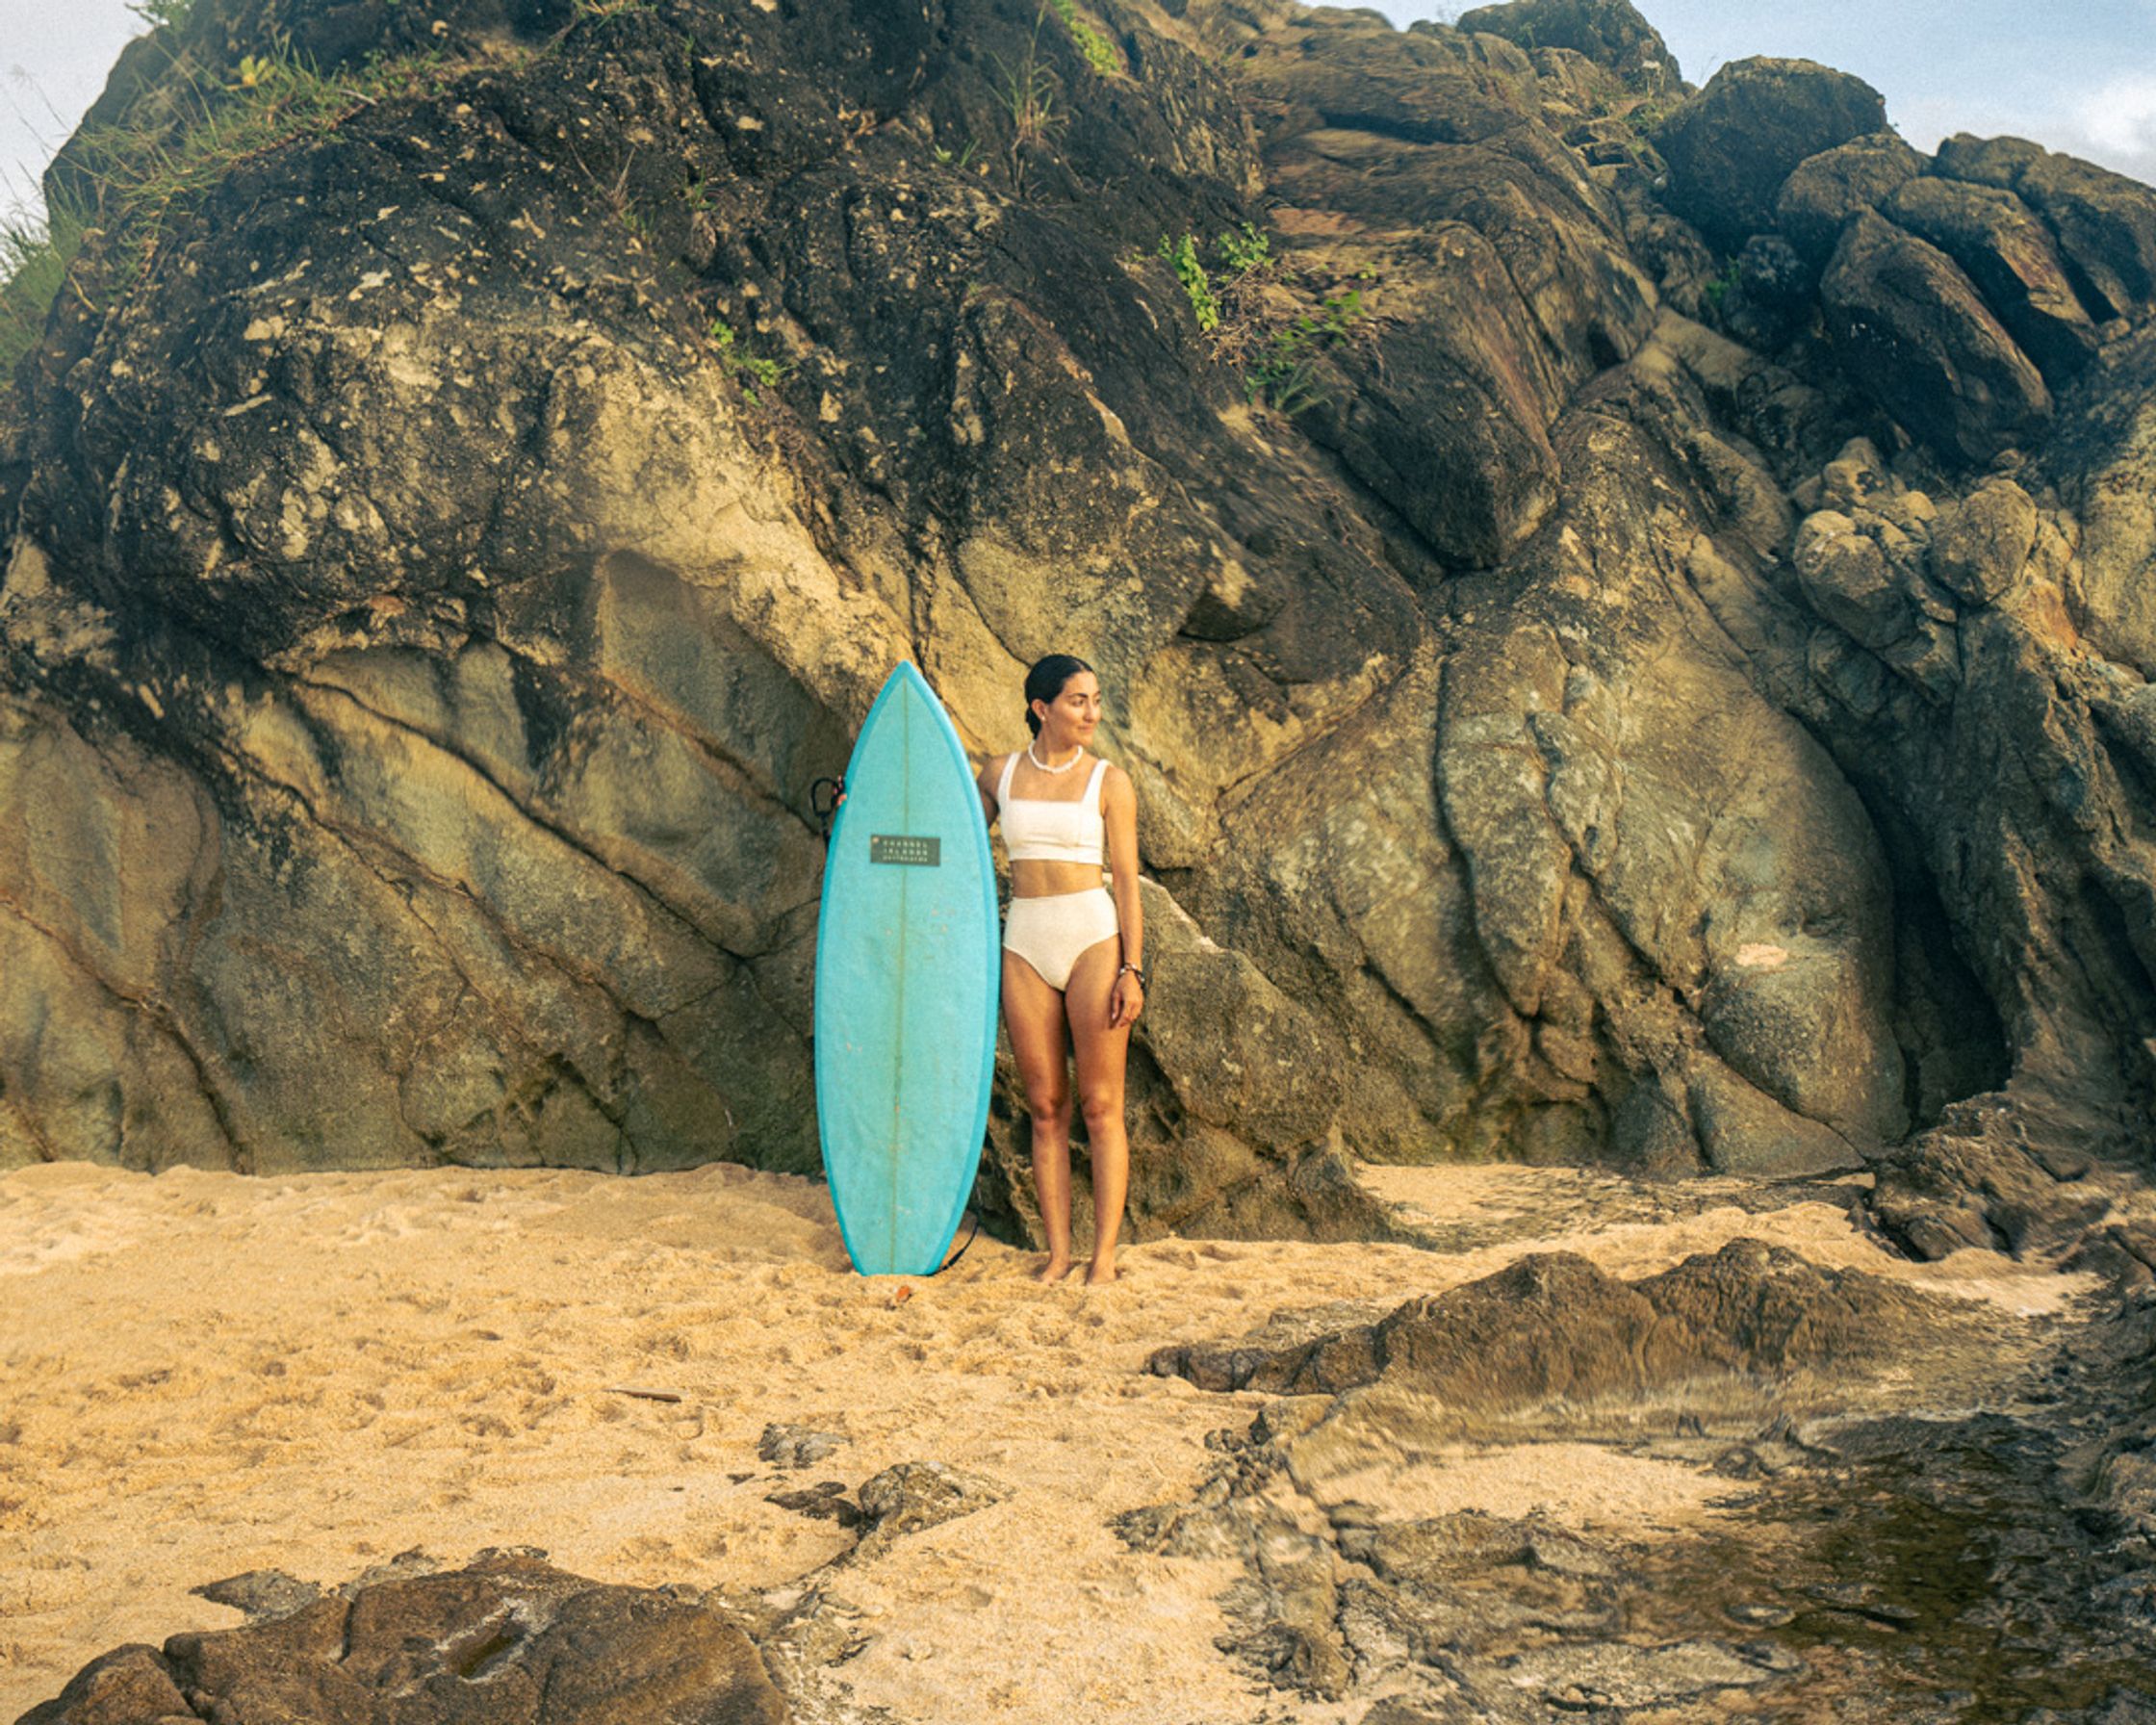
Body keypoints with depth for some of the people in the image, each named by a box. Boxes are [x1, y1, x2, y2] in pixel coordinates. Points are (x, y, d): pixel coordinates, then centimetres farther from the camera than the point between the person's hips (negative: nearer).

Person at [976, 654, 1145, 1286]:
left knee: (1100, 1107, -2)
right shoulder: (1001, 774, 9)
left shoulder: (1109, 782, 1)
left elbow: (1126, 880, -1)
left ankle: (1105, 1253, 2)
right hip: (1024, 944, 3)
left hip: (1093, 937, -3)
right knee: (1045, 1108, 6)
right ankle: (1057, 1252, 11)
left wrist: (1132, 969, -8)